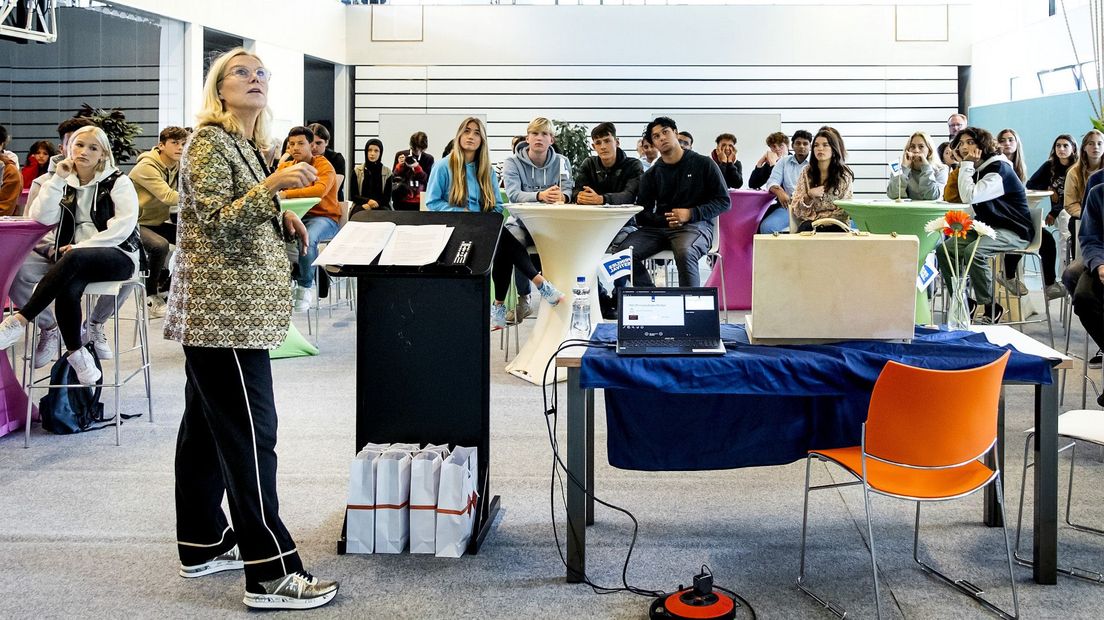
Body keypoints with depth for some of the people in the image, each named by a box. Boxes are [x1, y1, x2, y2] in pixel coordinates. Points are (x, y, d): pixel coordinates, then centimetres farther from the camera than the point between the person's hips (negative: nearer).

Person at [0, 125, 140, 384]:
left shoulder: (118, 182, 4)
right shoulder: (64, 183, 16)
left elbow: (124, 225, -9)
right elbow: (42, 217, 1)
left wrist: (83, 246, -15)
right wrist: (57, 179, -6)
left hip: (117, 256, -3)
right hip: (76, 260, 3)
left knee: (74, 259, -37)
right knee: (67, 290, -34)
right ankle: (76, 354, -18)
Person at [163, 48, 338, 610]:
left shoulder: (249, 145, 17)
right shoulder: (209, 142, -11)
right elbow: (216, 224, -20)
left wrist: (281, 220, 10)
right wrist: (273, 185, -28)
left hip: (217, 311, 10)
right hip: (225, 311, -10)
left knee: (206, 427, 14)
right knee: (249, 433, -11)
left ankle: (202, 545, 24)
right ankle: (270, 573, -10)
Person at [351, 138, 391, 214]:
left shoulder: (387, 172, 7)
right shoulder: (357, 171, 8)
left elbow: (387, 197, 4)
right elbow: (354, 196, 3)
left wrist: (376, 203, -16)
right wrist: (368, 201, -18)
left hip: (381, 206, 0)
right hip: (361, 205, 0)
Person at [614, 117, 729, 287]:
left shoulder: (703, 164, 6)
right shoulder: (651, 175, 16)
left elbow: (724, 201, 3)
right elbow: (642, 215, 11)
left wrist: (691, 214, -11)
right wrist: (665, 220, -11)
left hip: (695, 225, -4)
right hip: (659, 227, 4)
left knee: (685, 253, -40)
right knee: (624, 251, -23)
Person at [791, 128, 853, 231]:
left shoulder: (844, 174, 1)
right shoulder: (806, 172, 6)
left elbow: (844, 210, 3)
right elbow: (796, 209, 6)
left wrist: (817, 218, -10)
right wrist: (809, 195, -14)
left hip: (835, 224, -1)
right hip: (809, 224, 1)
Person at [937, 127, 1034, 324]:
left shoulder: (999, 169, -17)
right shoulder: (976, 169, 10)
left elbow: (969, 196, -29)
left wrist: (967, 164, -20)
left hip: (1012, 231, -9)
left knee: (973, 252, -34)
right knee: (943, 249, -10)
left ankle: (992, 308, -18)